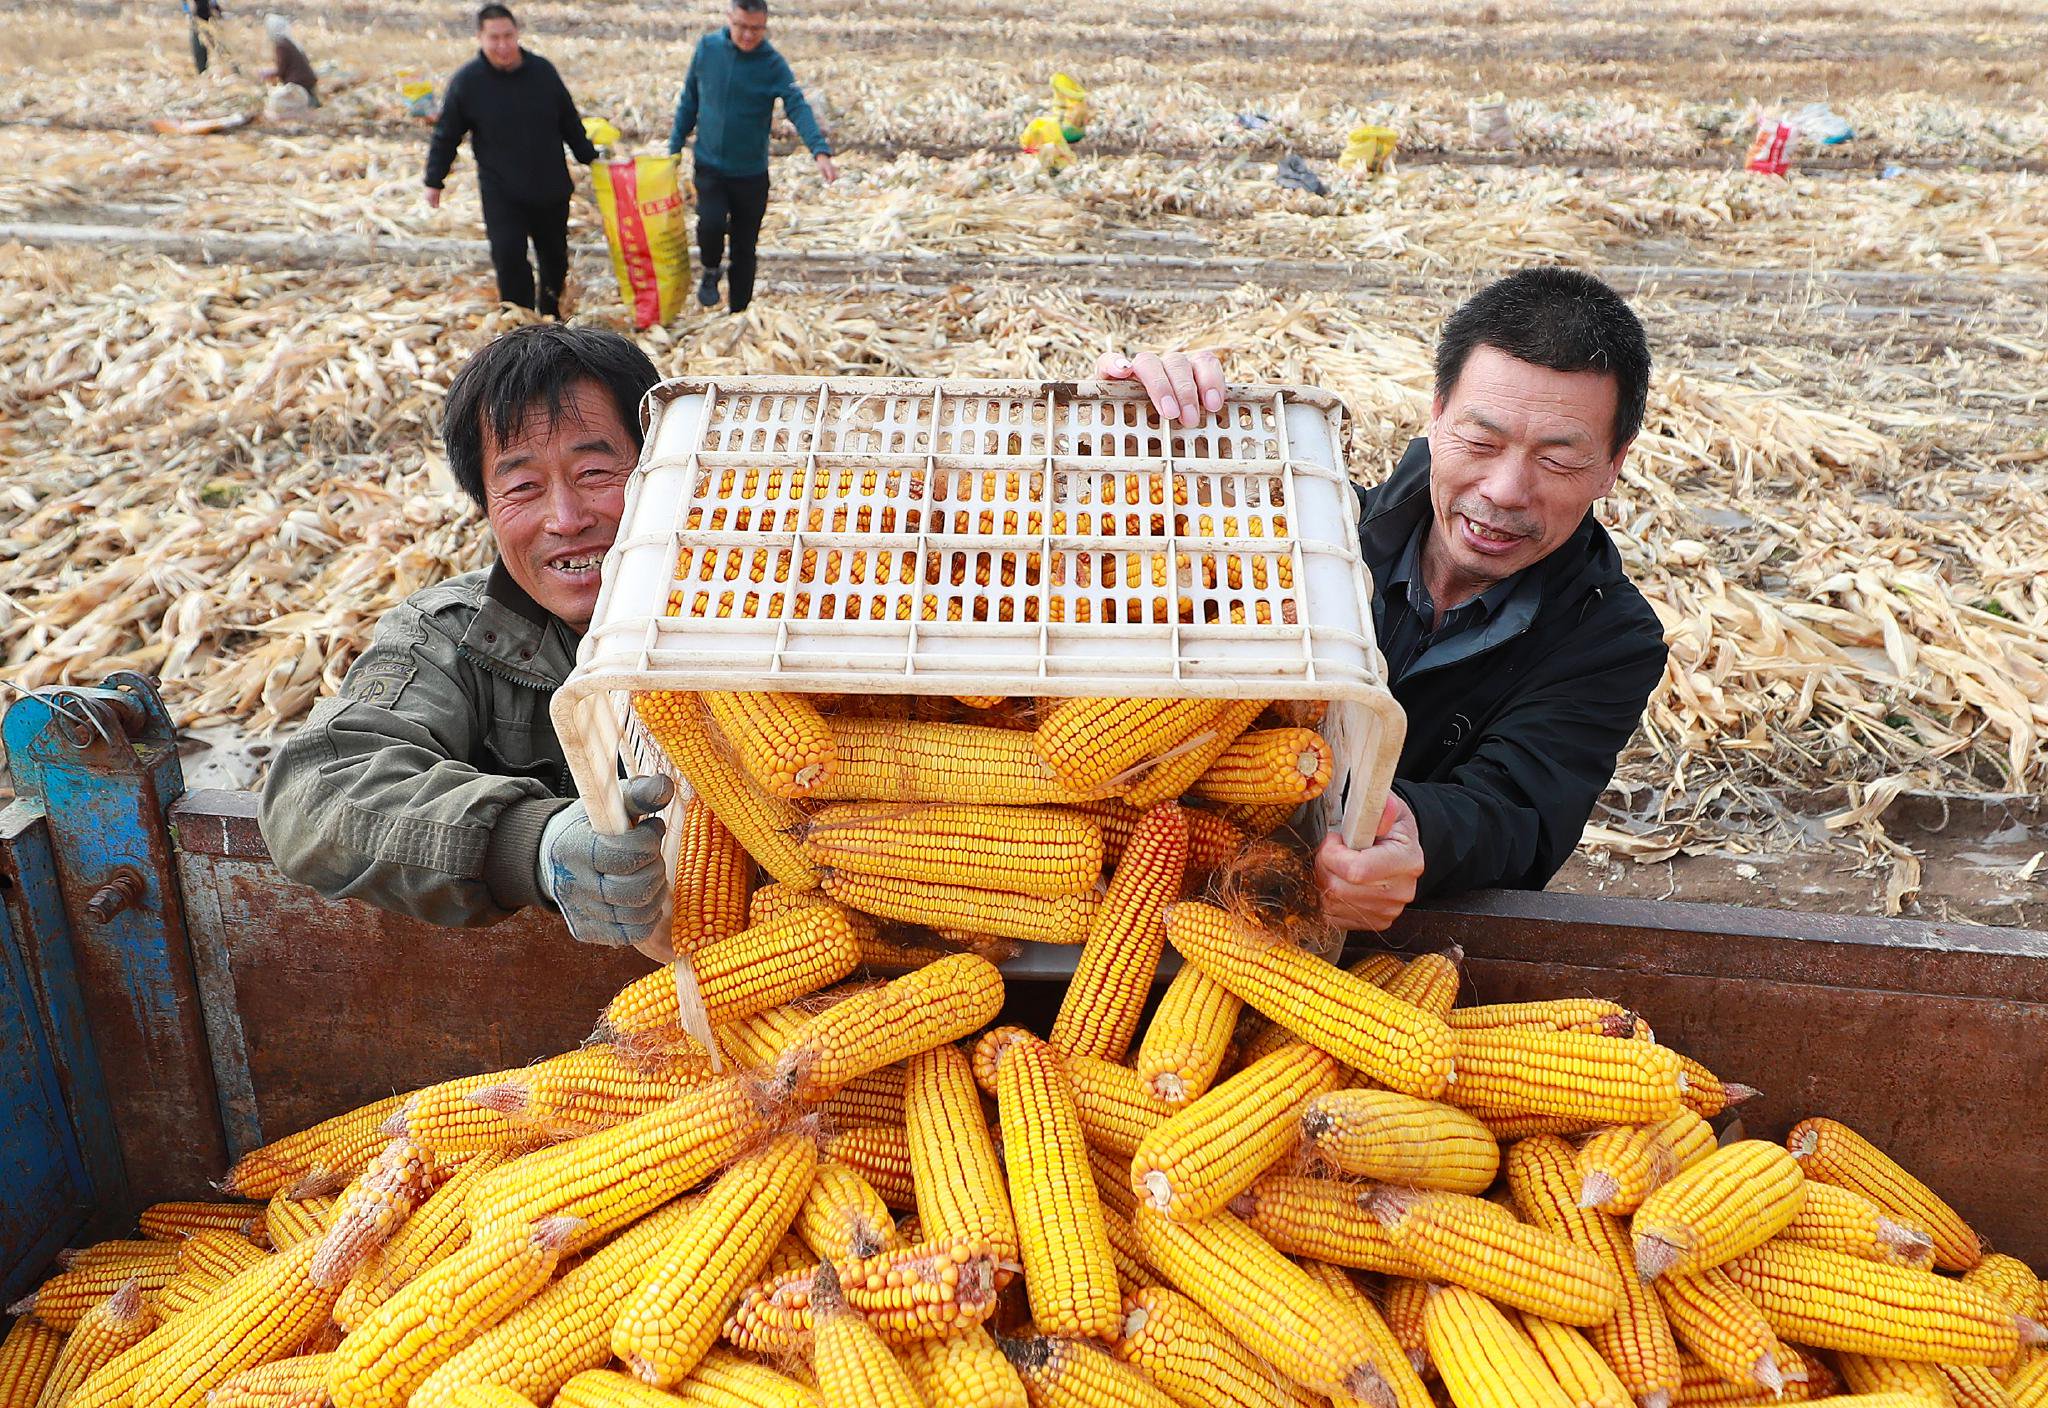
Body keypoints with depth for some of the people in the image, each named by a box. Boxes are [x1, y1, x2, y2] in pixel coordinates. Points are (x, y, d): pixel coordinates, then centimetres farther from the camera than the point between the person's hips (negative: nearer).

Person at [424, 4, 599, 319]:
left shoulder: (543, 71, -1)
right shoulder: (467, 81, -7)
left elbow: (570, 122, 12)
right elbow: (446, 136, 2)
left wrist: (589, 158, 15)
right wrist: (434, 181, 4)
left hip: (551, 188, 3)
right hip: (501, 194, -3)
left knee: (555, 256, 14)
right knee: (509, 257, -13)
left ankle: (551, 312, 38)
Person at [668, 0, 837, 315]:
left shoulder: (773, 64, -11)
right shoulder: (707, 47, -4)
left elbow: (798, 108, -23)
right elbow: (689, 101, 7)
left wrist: (821, 151, -38)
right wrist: (675, 146, 7)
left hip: (751, 173, 0)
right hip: (709, 165, 0)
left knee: (744, 247, 7)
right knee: (711, 223, -24)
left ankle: (738, 314, 25)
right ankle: (711, 270, 8)